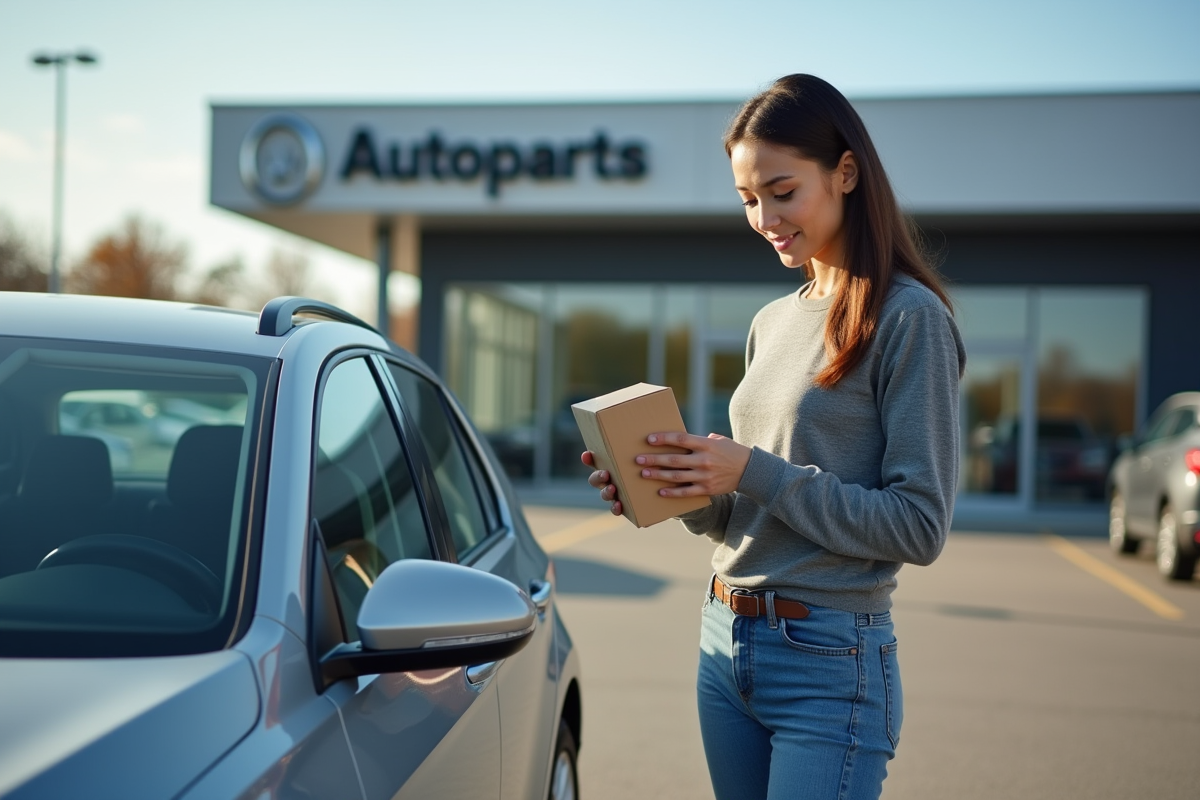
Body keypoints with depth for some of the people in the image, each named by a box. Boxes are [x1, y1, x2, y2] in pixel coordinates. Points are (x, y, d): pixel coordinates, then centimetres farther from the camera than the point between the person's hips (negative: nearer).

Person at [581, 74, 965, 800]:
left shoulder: (908, 319, -9)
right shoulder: (771, 324, 13)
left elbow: (920, 527, -14)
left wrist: (755, 473, -18)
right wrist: (675, 490, -2)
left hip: (829, 663, -7)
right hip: (725, 646, 7)